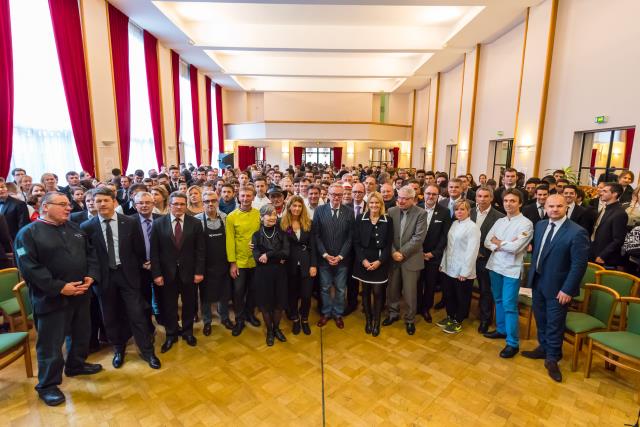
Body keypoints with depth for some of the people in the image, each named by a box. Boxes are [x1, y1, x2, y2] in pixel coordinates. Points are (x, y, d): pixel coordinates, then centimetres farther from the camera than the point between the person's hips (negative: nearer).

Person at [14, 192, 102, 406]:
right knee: (51, 343, 6)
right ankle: (47, 385, 24)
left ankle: (76, 364, 41)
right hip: (51, 298, -6)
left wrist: (91, 276, -7)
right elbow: (29, 267, -17)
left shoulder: (75, 228, 9)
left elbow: (90, 253, 9)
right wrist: (60, 287, -21)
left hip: (81, 294, 6)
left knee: (81, 334, 19)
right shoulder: (28, 233, -9)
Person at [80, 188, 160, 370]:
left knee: (137, 314, 2)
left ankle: (147, 351, 16)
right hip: (104, 277, 1)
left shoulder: (130, 223, -5)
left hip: (128, 273, -1)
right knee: (110, 317, 14)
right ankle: (118, 349, 35)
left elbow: (139, 250, 2)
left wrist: (138, 268, 4)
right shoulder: (87, 227, -4)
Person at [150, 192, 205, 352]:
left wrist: (199, 271, -8)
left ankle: (188, 332, 36)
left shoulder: (195, 223, -4)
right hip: (167, 272, 0)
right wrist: (156, 273, -9)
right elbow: (154, 251, -4)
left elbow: (200, 250, -4)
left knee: (189, 304, 15)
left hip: (188, 271, 0)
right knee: (169, 306, 14)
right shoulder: (158, 223, -4)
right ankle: (171, 335, 33)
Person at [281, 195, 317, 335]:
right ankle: (295, 320, 32)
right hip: (290, 264, 0)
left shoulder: (308, 223, 1)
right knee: (292, 293, 12)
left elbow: (312, 245, 0)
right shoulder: (283, 223, -3)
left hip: (306, 263, 1)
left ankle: (304, 320, 26)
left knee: (306, 294, 3)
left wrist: (313, 265, -5)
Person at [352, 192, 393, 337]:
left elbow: (389, 244, -1)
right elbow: (356, 242, -1)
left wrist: (379, 261, -10)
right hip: (363, 261, 1)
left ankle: (376, 322, 21)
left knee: (378, 292, 2)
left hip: (380, 262, 0)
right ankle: (368, 320, 27)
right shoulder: (360, 218, -1)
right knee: (366, 291, 10)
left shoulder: (388, 220, -1)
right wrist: (363, 260, -11)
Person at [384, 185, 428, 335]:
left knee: (410, 292, 5)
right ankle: (393, 313, 36)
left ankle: (409, 320, 26)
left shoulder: (421, 213, -7)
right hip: (393, 257, 3)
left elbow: (418, 238, -14)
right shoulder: (391, 211, 2)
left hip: (411, 258, -3)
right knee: (392, 288, 14)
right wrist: (393, 252, -11)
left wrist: (402, 253, -16)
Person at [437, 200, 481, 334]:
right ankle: (450, 317, 36)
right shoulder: (454, 224, 7)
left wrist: (465, 271, -17)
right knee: (448, 295, 17)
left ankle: (458, 322, 27)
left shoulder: (473, 227, -14)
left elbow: (472, 251, -17)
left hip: (462, 271, -6)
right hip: (449, 268, 6)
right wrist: (443, 263, 9)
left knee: (462, 298, 12)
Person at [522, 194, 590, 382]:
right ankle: (543, 348, 40)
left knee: (554, 324, 9)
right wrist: (531, 274, 8)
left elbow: (579, 265, -17)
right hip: (537, 281, 6)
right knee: (540, 319, 19)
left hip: (557, 286, -5)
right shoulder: (540, 225, 3)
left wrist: (567, 290, -17)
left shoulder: (577, 232, -17)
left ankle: (552, 359, 28)